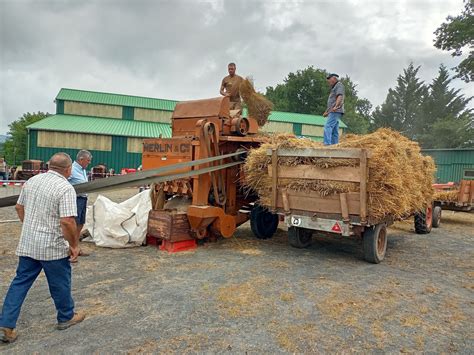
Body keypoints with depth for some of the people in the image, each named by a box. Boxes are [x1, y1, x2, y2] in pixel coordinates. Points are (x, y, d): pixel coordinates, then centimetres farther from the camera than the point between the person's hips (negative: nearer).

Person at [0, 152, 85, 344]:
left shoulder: (32, 181, 6)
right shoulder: (65, 188, -19)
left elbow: (19, 208, 16)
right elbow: (67, 222, -25)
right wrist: (74, 245, -12)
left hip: (27, 244, 6)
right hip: (53, 247, -6)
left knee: (20, 282, 15)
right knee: (60, 283, 13)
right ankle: (66, 317, 31)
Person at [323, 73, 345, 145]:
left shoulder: (339, 85, 1)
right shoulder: (334, 87, 29)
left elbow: (340, 96, -16)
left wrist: (336, 106, -31)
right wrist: (327, 112, 31)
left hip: (336, 111, -10)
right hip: (333, 112, 10)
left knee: (327, 127, -21)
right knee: (334, 130, 5)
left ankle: (327, 144, -29)